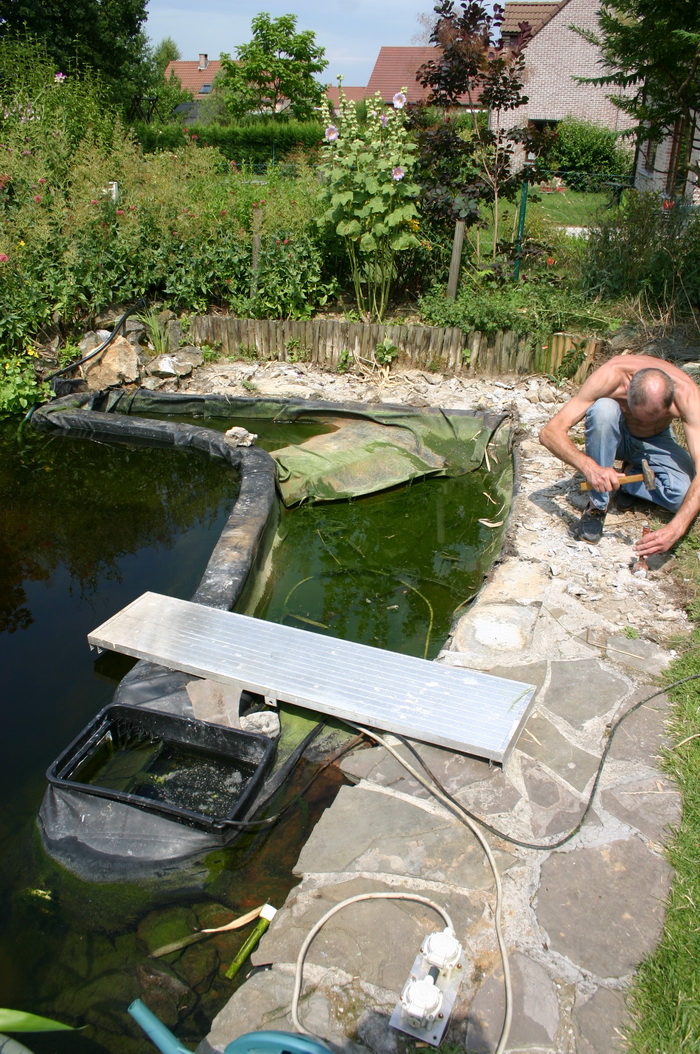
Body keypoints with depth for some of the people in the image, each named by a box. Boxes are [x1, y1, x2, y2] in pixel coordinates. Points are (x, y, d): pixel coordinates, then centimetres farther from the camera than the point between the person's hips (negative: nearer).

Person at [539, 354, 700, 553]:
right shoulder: (610, 376, -35)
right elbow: (549, 432, -37)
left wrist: (676, 528, -53)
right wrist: (589, 467, -54)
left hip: (655, 442, 1)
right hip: (614, 436, -1)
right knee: (603, 408, -38)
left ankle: (629, 479, 1)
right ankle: (597, 505, -23)